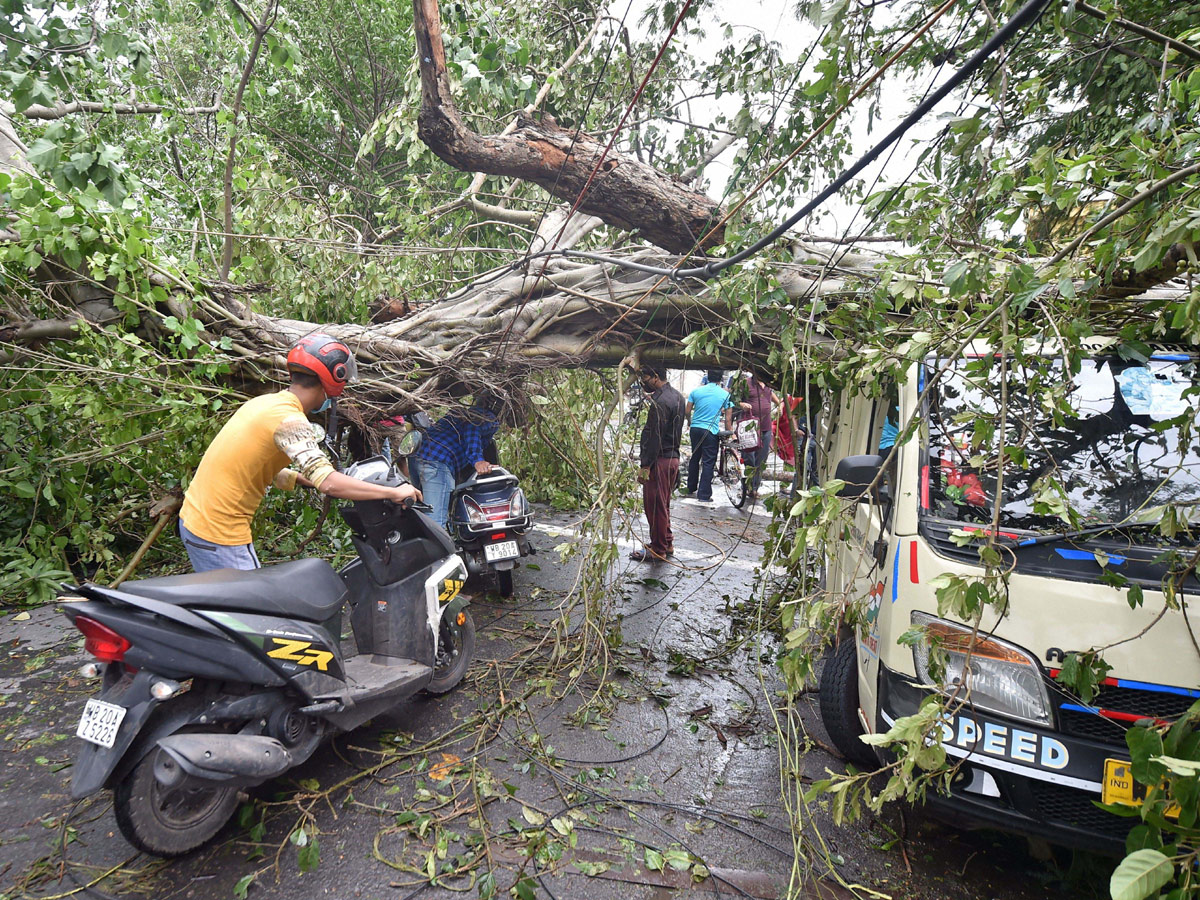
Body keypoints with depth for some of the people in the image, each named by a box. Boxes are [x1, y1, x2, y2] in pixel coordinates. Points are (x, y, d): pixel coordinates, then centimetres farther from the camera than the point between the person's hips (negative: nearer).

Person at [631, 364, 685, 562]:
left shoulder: (660, 402, -20)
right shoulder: (677, 396, 11)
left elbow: (654, 437, -22)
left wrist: (645, 466, -20)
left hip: (660, 460, -10)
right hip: (673, 457, 10)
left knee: (654, 506, 1)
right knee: (663, 504, 20)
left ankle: (658, 549, 10)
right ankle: (667, 543, 30)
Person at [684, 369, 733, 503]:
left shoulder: (696, 391, 3)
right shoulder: (725, 394, -4)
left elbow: (687, 412, 5)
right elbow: (727, 419, -3)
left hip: (695, 429, 4)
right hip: (711, 431, -4)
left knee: (694, 459, 18)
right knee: (708, 463, 2)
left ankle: (691, 489, 29)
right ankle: (704, 495, 3)